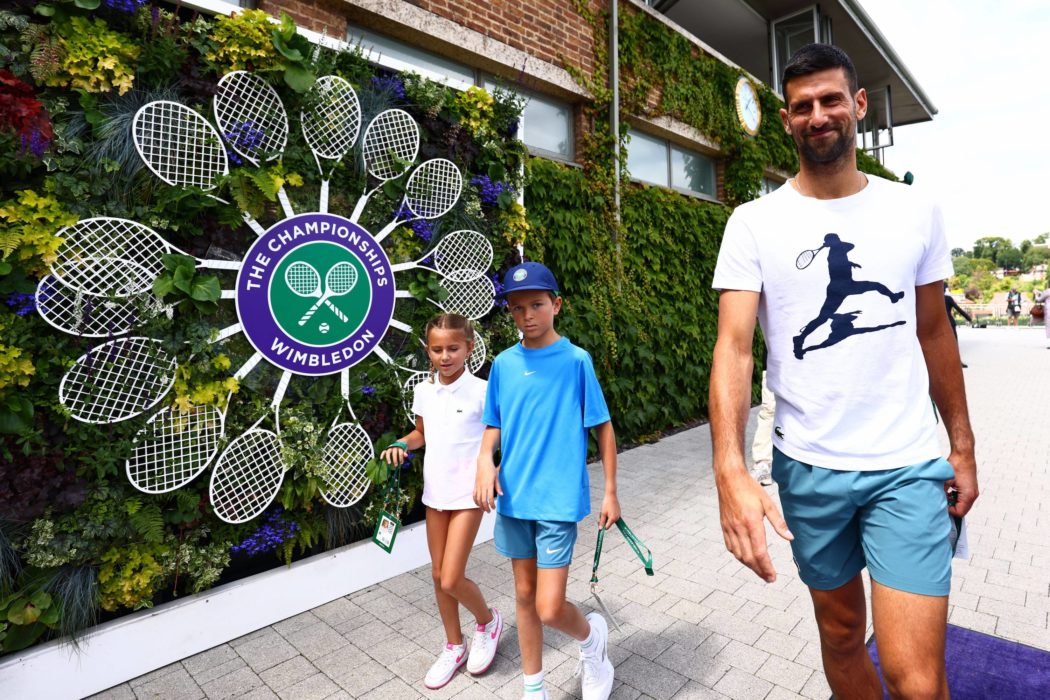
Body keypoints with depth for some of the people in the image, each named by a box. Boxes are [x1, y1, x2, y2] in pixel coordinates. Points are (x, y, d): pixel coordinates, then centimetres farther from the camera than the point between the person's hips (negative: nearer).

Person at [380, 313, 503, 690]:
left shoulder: (481, 391, -14)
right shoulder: (423, 391, 2)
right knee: (439, 575, 15)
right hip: (435, 491, 6)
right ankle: (454, 647, 36)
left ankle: (487, 620, 27)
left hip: (468, 494, -5)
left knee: (452, 579, -6)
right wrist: (402, 444, -3)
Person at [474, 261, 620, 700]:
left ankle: (592, 637, 33)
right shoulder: (504, 364, 2)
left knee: (549, 609, -3)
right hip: (513, 497, 4)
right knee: (524, 594, 17)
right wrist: (485, 460, -9)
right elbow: (494, 425, 10)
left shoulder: (576, 360, -10)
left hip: (559, 499, -4)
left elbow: (603, 427, -4)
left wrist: (610, 493, -2)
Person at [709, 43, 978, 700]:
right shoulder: (754, 222, -6)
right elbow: (734, 346, -16)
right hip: (807, 470, 0)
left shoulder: (915, 211, 3)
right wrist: (731, 471, -29)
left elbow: (934, 332, 10)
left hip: (909, 467, 1)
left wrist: (964, 445, 11)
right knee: (841, 634, 19)